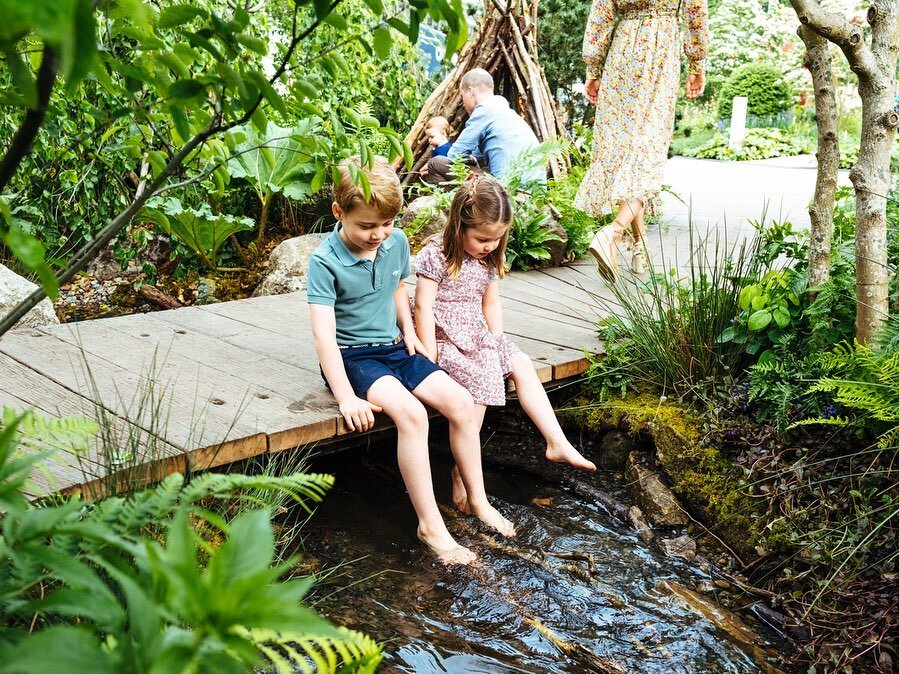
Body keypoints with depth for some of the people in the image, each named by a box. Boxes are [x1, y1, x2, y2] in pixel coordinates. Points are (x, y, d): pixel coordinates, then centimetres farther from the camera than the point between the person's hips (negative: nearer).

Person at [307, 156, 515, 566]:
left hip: (393, 348, 6)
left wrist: (408, 330, 6)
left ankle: (478, 501, 6)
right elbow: (323, 333, -24)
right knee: (411, 413, -30)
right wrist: (346, 398, -30)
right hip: (351, 356, -6)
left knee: (461, 404, -11)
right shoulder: (325, 262, -18)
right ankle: (430, 524, -22)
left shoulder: (397, 243, 1)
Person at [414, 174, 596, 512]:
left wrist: (498, 342, 6)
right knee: (481, 377, -26)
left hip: (478, 336, 7)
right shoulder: (436, 255, -15)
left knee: (521, 364, -5)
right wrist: (430, 357, -20)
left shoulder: (489, 259, 7)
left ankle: (556, 441, 0)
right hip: (446, 338, -7)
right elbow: (424, 306, -17)